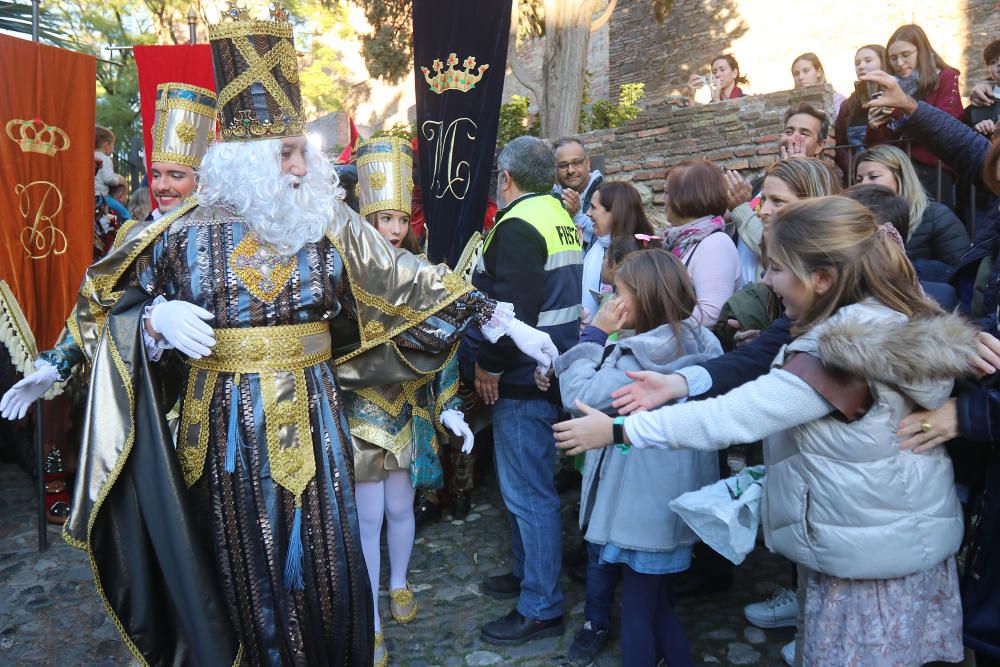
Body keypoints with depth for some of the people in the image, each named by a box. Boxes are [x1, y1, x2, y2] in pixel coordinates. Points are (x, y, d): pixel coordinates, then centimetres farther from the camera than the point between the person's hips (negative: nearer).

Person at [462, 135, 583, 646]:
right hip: (552, 370, 10)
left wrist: (489, 365, -14)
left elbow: (512, 309, -26)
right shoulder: (559, 216, 14)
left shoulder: (519, 225, -17)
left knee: (528, 493, -2)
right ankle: (527, 572, 37)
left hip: (524, 380, -10)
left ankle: (540, 608, 10)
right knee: (525, 484, 21)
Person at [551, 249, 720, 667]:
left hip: (641, 505, -8)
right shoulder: (700, 344, 1)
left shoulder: (637, 359, -23)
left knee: (638, 611, 10)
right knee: (660, 604, 23)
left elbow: (578, 396, -19)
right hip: (678, 500, 8)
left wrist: (593, 335, -13)